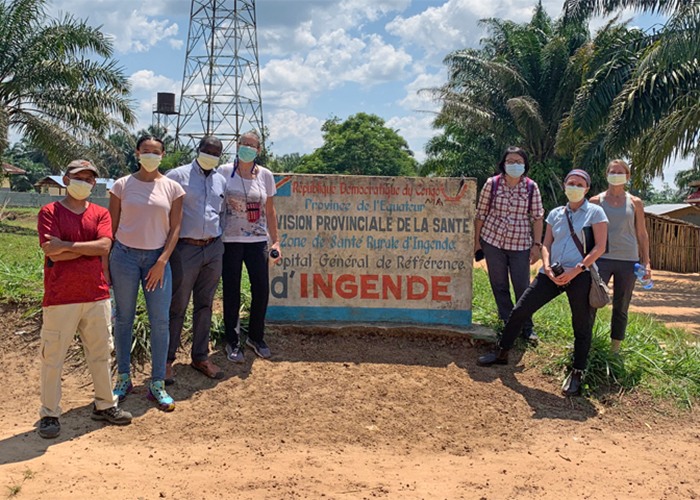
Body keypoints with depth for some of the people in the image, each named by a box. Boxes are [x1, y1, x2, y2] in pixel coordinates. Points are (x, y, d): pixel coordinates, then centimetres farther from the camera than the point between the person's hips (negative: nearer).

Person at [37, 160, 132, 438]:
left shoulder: (101, 214, 9)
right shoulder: (49, 212, -1)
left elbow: (104, 247, -8)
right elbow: (51, 253, -13)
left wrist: (67, 246, -13)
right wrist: (89, 247, -9)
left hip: (96, 295, 4)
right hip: (60, 298, -4)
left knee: (101, 353, 12)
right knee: (53, 357, 3)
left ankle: (105, 405, 27)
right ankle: (49, 414, 16)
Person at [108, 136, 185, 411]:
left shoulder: (172, 188, 4)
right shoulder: (122, 185, 4)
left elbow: (175, 228, 3)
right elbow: (111, 226, 6)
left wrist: (162, 262, -7)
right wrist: (104, 262, 1)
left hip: (157, 257, 0)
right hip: (125, 255, 0)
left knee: (160, 320, -2)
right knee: (123, 318, 6)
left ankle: (157, 384, 8)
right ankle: (123, 378, 20)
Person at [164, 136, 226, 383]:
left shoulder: (221, 180, 14)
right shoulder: (177, 176, -3)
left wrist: (218, 237, 15)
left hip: (214, 248, 5)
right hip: (185, 249, -5)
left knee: (205, 305, 10)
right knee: (177, 306, -1)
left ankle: (201, 357, 20)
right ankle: (167, 360, 10)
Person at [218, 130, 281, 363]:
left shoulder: (265, 175, 6)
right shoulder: (224, 172, 0)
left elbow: (270, 212, 11)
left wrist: (275, 241, 7)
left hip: (257, 240, 2)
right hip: (230, 239, -2)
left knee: (261, 289, 1)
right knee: (231, 291, 3)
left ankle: (256, 337, 23)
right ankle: (233, 343, 17)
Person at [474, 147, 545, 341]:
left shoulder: (531, 187, -2)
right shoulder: (492, 184, -3)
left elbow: (537, 217, 1)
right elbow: (481, 214, 3)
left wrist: (537, 245, -3)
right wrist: (477, 241, 5)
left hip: (520, 244, 0)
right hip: (492, 241, 1)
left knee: (523, 288, 0)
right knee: (499, 286, 7)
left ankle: (527, 327, 13)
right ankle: (508, 324, 20)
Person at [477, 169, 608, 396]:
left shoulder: (595, 212, 3)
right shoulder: (556, 214, 16)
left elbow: (600, 247, -4)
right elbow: (546, 244, 15)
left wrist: (576, 270, -13)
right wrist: (547, 268, -5)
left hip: (580, 276, -4)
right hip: (552, 275, 4)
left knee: (582, 327, 1)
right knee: (520, 311, 4)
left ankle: (577, 374, 16)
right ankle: (502, 353, 20)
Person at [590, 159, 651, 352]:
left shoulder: (635, 203, 9)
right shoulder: (596, 201, 5)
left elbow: (642, 235, 13)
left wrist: (646, 262, 7)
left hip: (628, 260, 2)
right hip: (602, 258, -1)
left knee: (621, 308, 7)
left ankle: (614, 349, 17)